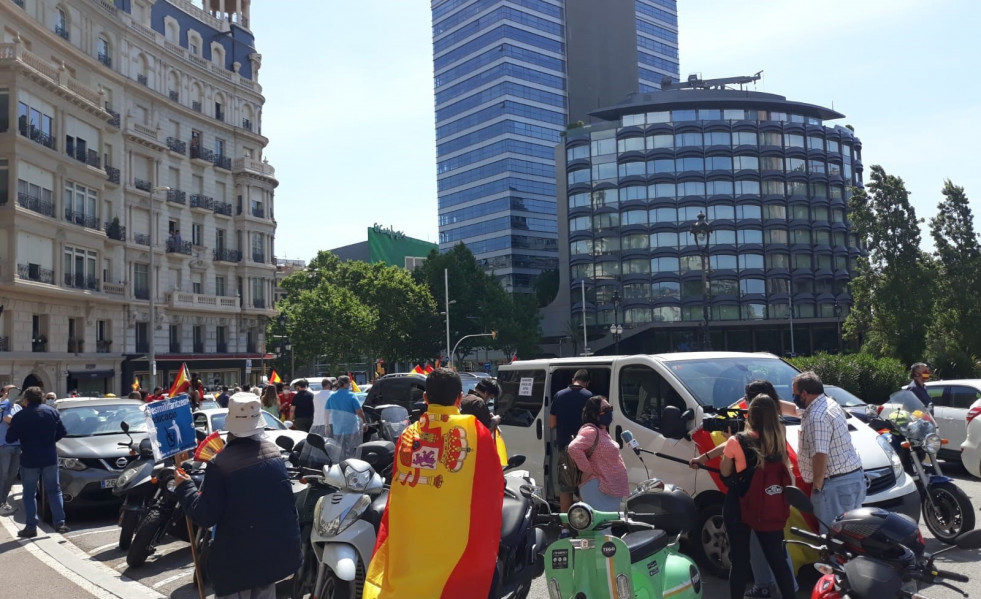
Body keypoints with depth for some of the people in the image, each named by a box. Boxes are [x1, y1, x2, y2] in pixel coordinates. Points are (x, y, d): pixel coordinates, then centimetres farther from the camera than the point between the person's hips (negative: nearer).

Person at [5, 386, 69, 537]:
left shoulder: (20, 416, -10)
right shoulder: (52, 411, 0)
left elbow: (9, 438, -4)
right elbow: (62, 432, 2)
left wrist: (11, 424, 14)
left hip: (29, 461, -2)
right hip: (50, 459, 3)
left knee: (29, 494, 8)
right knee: (54, 491, 10)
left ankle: (31, 527, 8)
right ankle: (59, 523, 5)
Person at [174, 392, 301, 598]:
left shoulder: (219, 465, -19)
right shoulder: (273, 450, 0)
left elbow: (206, 516, -15)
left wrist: (184, 488, -4)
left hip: (238, 556, -5)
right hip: (275, 549, 5)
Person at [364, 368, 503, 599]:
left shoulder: (408, 435, 6)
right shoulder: (476, 432, -4)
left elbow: (396, 491, 12)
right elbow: (493, 488, -1)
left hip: (407, 543, 4)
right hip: (457, 543, -3)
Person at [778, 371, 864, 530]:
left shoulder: (817, 417, -20)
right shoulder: (829, 404, 13)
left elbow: (820, 456, -25)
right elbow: (795, 410, 28)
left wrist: (817, 487, -16)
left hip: (836, 484, -11)